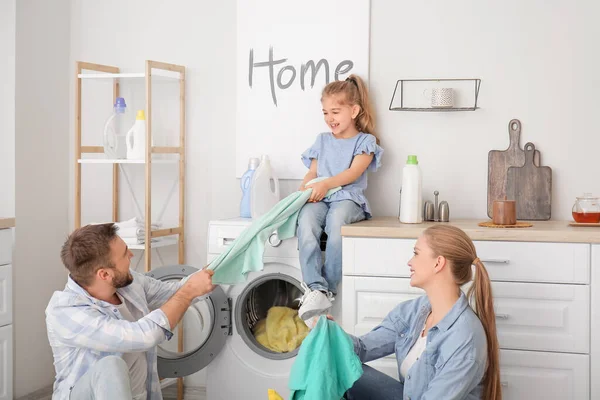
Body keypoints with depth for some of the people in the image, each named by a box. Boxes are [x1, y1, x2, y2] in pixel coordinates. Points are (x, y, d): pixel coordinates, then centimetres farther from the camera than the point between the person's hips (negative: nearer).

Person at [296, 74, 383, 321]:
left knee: (336, 218, -40)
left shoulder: (365, 141, 12)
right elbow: (312, 173, 20)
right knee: (306, 219, -34)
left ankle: (328, 289, -36)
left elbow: (353, 173, -4)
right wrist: (303, 192, -2)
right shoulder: (322, 141, 27)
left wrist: (326, 184, -19)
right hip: (319, 199, 3)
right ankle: (315, 288, -44)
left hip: (348, 198, -3)